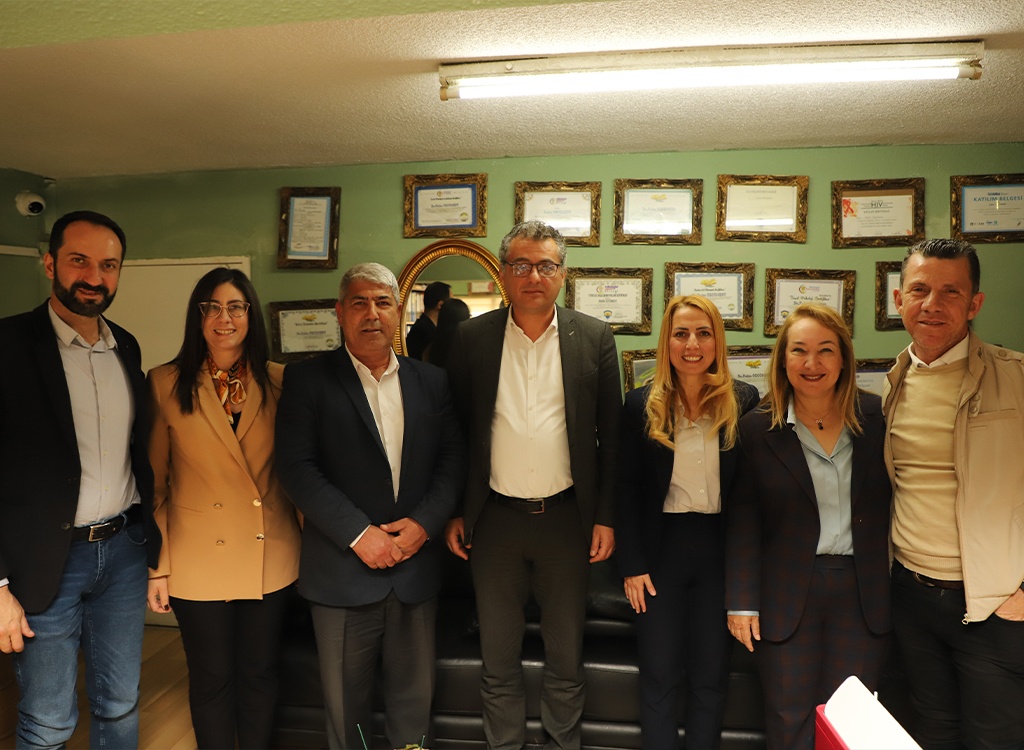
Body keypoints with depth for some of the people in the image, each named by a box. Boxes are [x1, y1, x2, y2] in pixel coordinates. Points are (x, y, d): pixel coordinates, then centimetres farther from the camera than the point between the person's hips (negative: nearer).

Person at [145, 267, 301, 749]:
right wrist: (156, 565, -3)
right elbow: (153, 481, -1)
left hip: (270, 559, 1)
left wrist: (310, 543, 1)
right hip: (198, 560, -1)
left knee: (260, 675, 16)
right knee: (211, 679, 14)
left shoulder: (279, 381, -1)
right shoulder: (166, 384, -4)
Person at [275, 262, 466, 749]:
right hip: (343, 568, -2)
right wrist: (358, 534, -16)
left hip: (416, 565, 3)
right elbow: (296, 467, -10)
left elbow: (453, 459, 3)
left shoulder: (431, 381, 7)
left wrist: (424, 522, -12)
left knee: (414, 695, 16)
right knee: (345, 701, 15)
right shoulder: (307, 379, -3)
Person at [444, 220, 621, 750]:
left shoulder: (594, 338, -2)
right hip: (494, 520, 1)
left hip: (567, 517, 0)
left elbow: (611, 434, 1)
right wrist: (454, 513, 2)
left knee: (566, 661, 15)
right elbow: (455, 431, 4)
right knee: (498, 662, 15)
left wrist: (605, 517, -1)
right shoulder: (472, 338, 0)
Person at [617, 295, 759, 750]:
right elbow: (627, 488, 0)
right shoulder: (642, 405, -1)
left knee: (711, 675, 11)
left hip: (722, 548, 0)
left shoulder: (743, 402, -1)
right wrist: (632, 565, -5)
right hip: (661, 547, 0)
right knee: (658, 674, 8)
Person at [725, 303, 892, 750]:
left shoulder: (877, 418, -1)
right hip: (787, 596, -1)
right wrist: (741, 602, -5)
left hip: (865, 593, 2)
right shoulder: (757, 429, -5)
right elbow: (742, 524, -4)